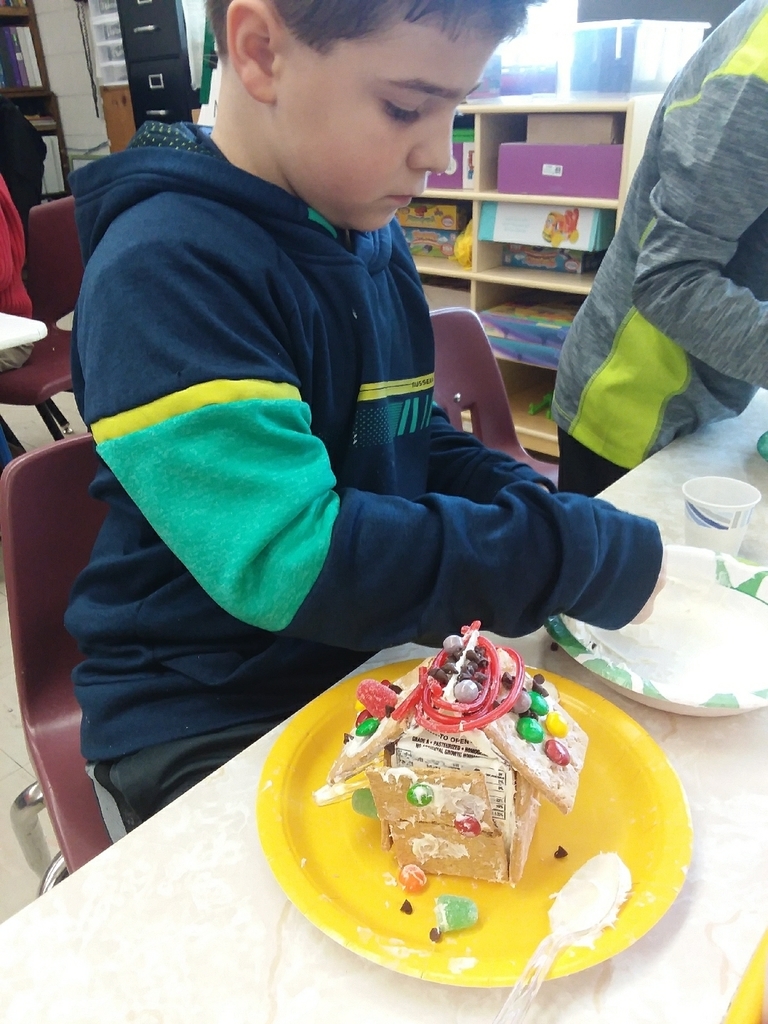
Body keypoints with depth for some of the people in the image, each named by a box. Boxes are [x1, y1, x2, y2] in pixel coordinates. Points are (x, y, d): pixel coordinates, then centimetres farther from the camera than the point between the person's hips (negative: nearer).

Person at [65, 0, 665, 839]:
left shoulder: (375, 236, 4)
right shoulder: (163, 269, -22)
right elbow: (293, 565, -31)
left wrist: (542, 510, -6)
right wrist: (589, 556, -23)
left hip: (369, 657, 7)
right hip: (205, 721, -6)